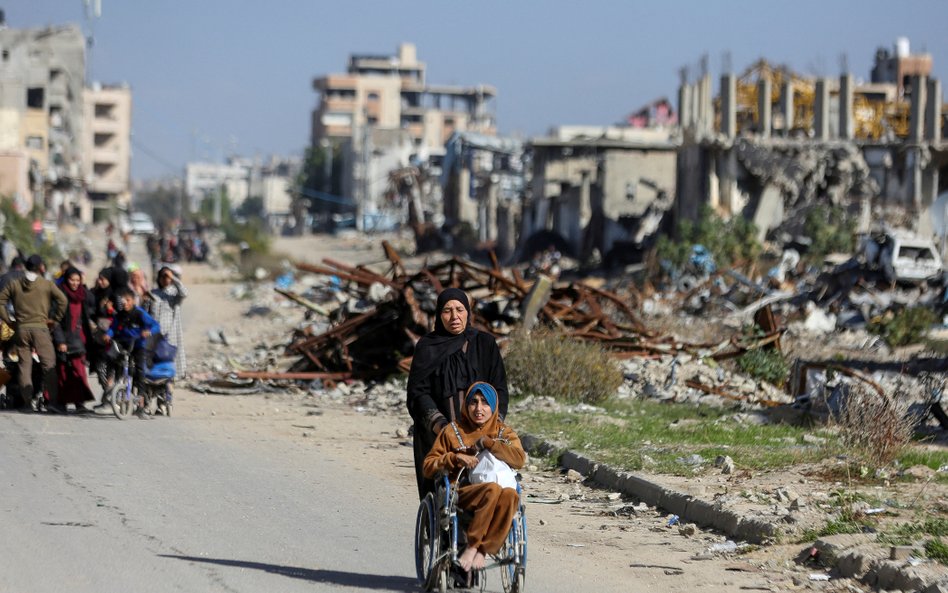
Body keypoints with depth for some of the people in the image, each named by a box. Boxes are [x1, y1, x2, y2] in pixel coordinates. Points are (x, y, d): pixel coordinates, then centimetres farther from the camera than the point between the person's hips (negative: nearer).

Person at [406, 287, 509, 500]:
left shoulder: (485, 344, 10)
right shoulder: (427, 347, 7)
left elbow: (499, 389, 6)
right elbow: (418, 392, 0)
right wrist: (439, 425, -16)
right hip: (436, 435, -1)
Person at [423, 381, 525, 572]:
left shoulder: (504, 433, 17)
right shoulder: (453, 431, 14)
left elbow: (519, 459, -4)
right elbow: (428, 466, 11)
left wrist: (486, 442, -6)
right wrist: (455, 458, -6)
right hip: (461, 494, -2)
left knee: (510, 495, -36)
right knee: (493, 490, -36)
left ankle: (477, 549, -33)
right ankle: (474, 547, -34)